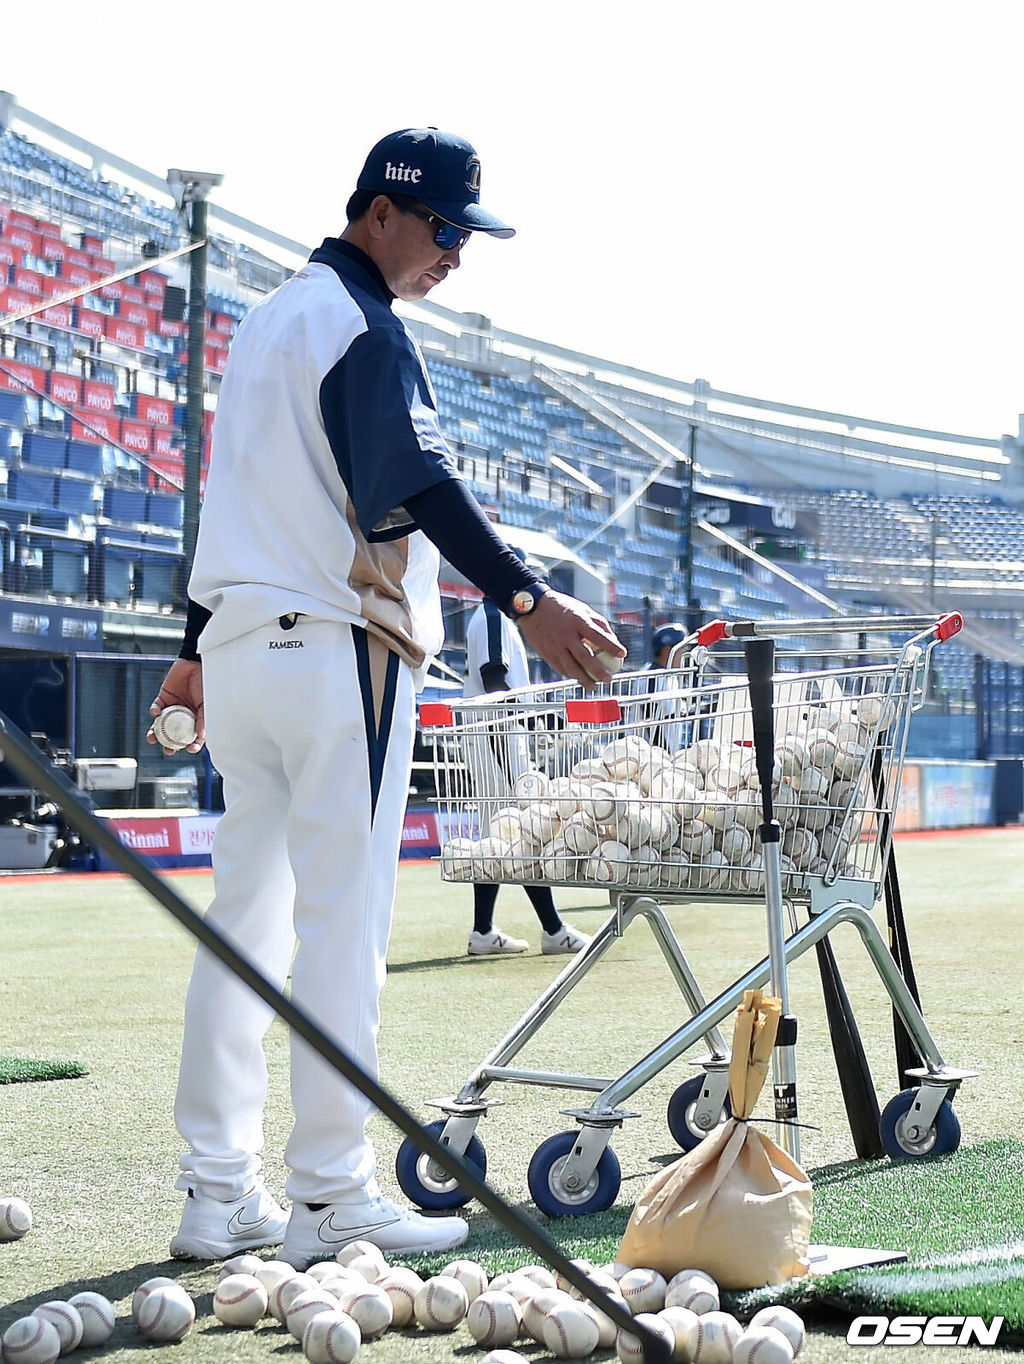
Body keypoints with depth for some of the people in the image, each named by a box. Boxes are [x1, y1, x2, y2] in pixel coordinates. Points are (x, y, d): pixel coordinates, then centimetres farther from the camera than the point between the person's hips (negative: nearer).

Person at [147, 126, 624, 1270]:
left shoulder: (268, 318, 21)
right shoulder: (361, 323, -9)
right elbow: (414, 482, -24)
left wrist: (201, 648, 31)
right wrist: (523, 598, -34)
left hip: (241, 650, 9)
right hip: (339, 652, -9)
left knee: (243, 918, 9)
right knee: (341, 924, -6)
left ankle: (218, 1195, 12)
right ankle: (329, 1197, -3)